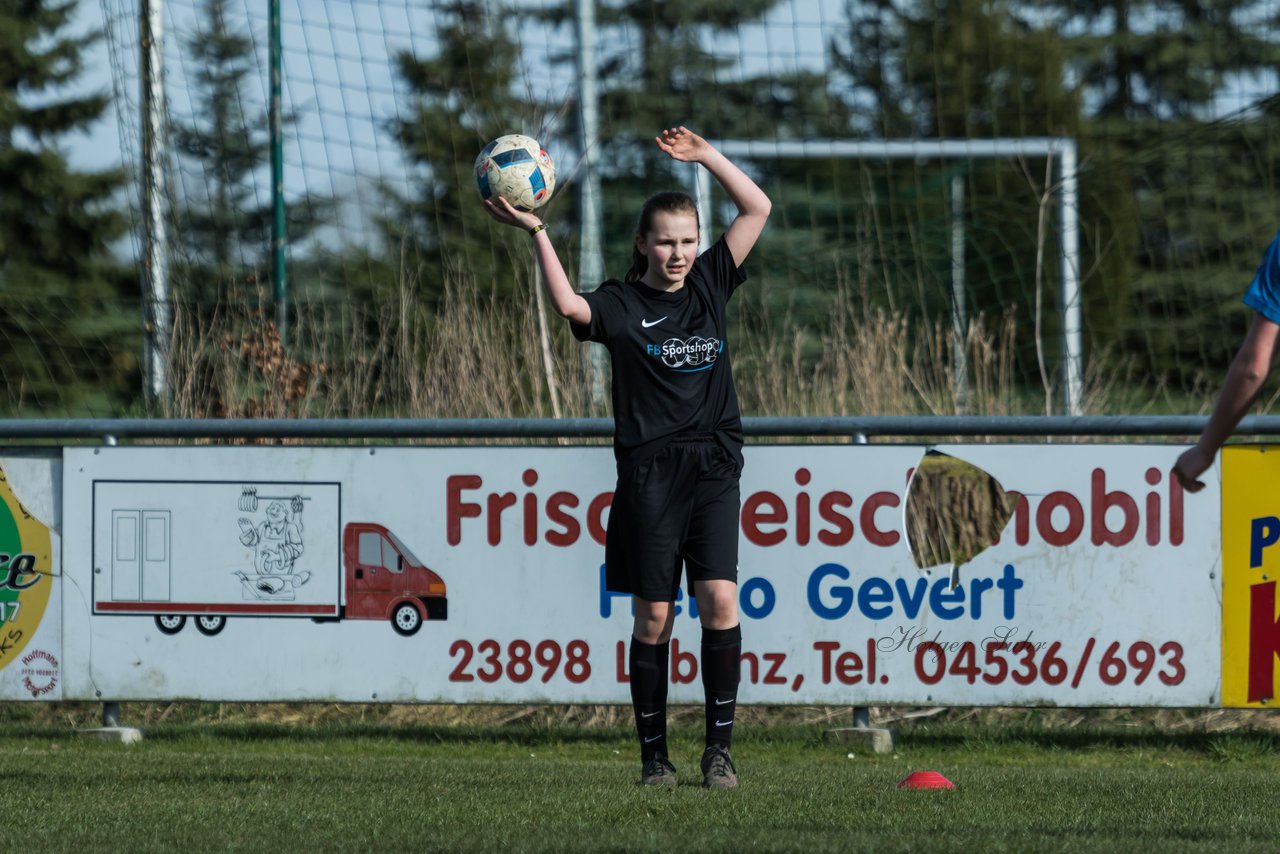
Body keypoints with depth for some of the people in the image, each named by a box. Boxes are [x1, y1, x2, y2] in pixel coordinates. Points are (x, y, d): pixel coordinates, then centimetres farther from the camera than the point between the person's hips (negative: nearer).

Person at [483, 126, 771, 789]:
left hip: (714, 466, 2)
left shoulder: (710, 285, 12)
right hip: (649, 472, -2)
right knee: (653, 613, -1)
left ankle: (719, 748, -6)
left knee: (720, 599, -11)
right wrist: (537, 234, -22)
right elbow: (568, 305, -20)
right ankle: (653, 754, 7)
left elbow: (757, 209, 13)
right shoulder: (622, 305, 1)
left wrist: (706, 157, 8)